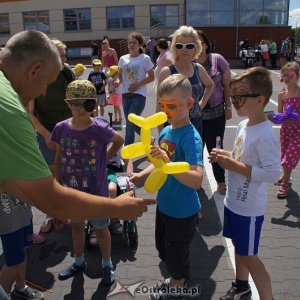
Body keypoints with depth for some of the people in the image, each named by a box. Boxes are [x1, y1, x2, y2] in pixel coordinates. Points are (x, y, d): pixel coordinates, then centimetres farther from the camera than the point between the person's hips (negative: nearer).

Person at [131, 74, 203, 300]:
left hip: (183, 211, -8)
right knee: (164, 249, 27)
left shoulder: (191, 137, -27)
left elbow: (196, 180, -38)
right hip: (164, 205, 8)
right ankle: (176, 280, 53)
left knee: (176, 255, 15)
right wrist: (142, 175, -4)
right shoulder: (166, 131, -3)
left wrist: (168, 163, -49)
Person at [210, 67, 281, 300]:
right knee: (238, 246, 24)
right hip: (233, 201, 9)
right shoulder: (244, 125, 2)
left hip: (249, 207, -9)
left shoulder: (265, 134, -25)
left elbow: (273, 174, -28)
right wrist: (226, 156, -2)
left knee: (248, 256, 6)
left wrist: (234, 166, -27)